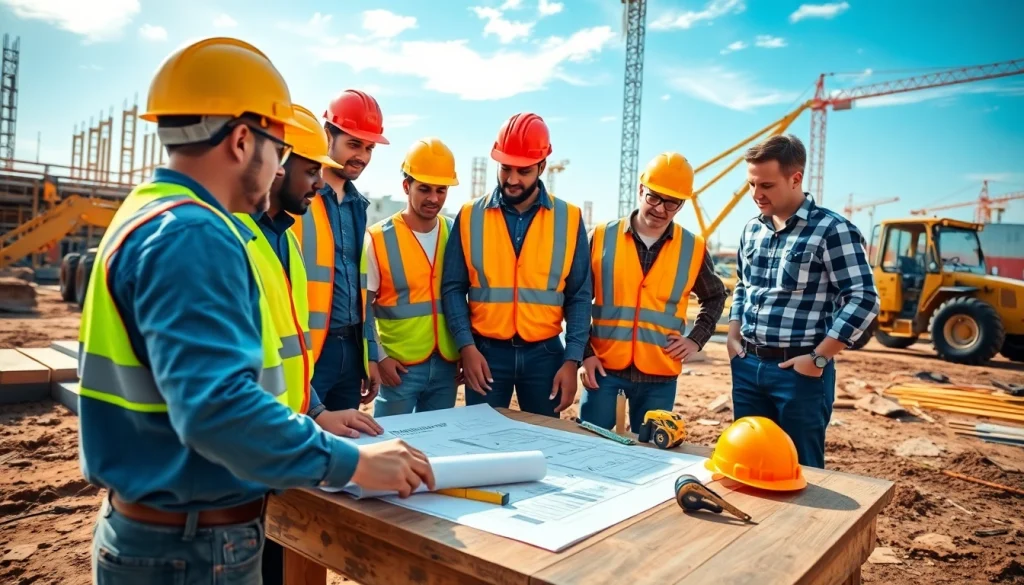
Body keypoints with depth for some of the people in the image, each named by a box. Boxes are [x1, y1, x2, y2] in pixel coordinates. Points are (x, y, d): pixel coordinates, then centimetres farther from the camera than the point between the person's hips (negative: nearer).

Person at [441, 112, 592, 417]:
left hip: (545, 353, 1)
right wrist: (466, 346, -10)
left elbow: (579, 297, 0)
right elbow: (453, 288, 0)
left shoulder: (569, 219, -1)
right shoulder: (470, 217, -1)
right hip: (486, 351, 0)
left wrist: (572, 360, -6)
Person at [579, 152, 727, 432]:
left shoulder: (693, 248, 2)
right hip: (603, 367, -1)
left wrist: (696, 338, 5)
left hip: (660, 374, 1)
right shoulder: (602, 236, -2)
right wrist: (584, 353, -2)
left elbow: (715, 296, 19)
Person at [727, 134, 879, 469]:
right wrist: (733, 337, 8)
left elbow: (864, 299, -14)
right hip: (747, 367, 6)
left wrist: (819, 359, -16)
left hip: (798, 371, -6)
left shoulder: (832, 230, -11)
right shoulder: (752, 230, 9)